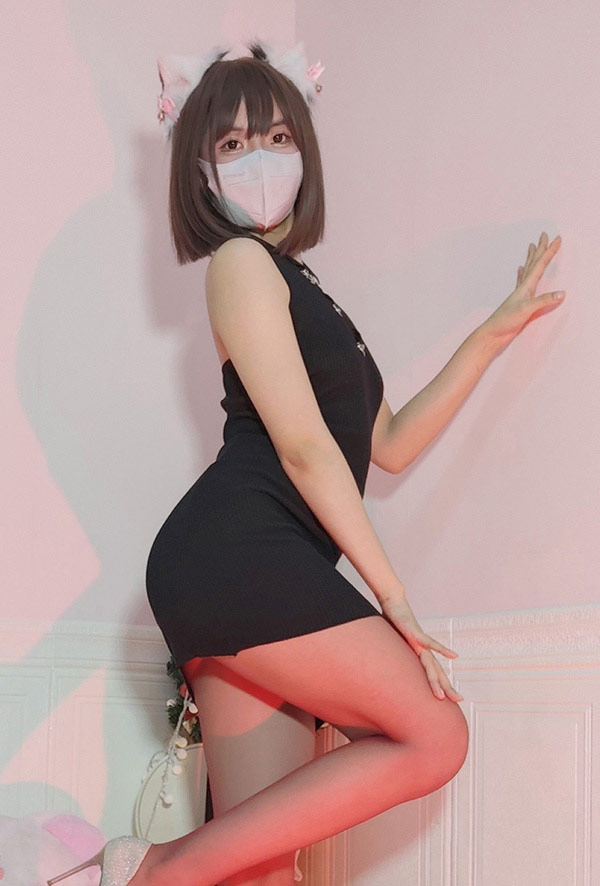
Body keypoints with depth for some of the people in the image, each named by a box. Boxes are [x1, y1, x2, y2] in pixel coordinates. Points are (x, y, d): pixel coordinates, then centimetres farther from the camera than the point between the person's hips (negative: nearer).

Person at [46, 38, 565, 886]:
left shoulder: (295, 286, 29)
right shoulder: (242, 261, 0)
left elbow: (389, 443, 27)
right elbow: (305, 448, -9)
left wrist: (493, 333, 25)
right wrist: (393, 595, -9)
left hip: (250, 583, 9)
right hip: (236, 554, -9)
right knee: (434, 738, -8)